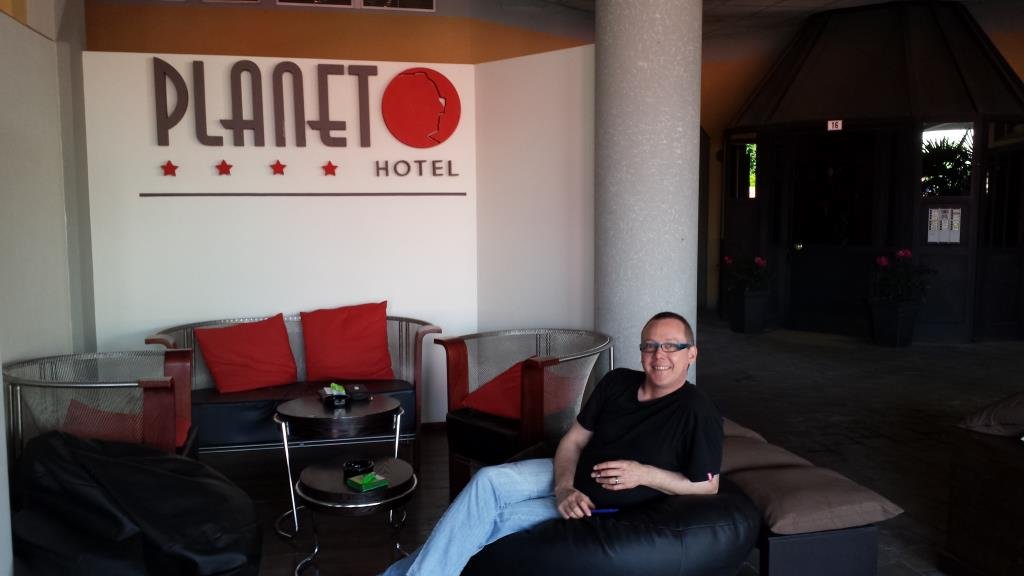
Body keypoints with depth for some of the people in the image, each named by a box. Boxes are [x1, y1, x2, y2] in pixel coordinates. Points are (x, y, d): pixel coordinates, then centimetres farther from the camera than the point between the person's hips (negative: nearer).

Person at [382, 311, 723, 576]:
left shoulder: (697, 413, -17)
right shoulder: (617, 382, -1)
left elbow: (708, 486, -10)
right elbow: (573, 441, 2)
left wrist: (646, 474, -23)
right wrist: (563, 487, -17)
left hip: (604, 506, -5)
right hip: (568, 477, 5)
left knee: (496, 519, -21)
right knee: (488, 481, -21)